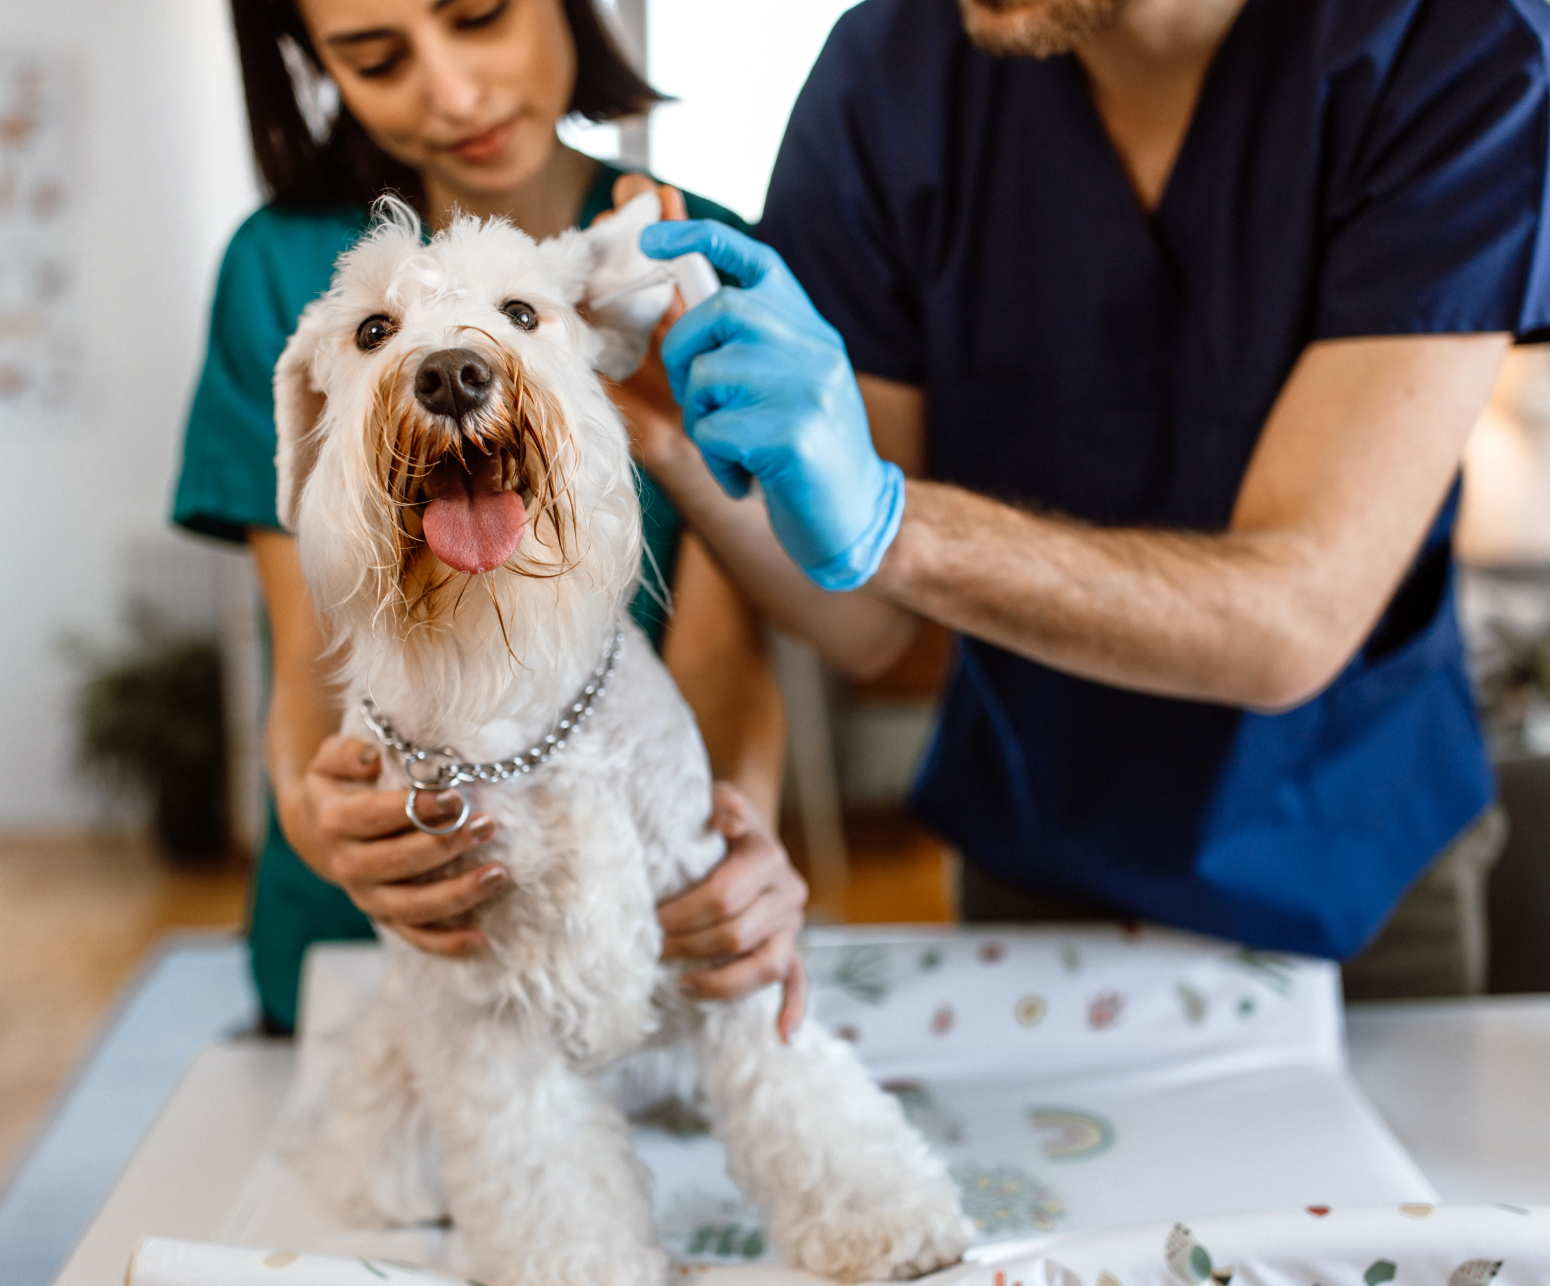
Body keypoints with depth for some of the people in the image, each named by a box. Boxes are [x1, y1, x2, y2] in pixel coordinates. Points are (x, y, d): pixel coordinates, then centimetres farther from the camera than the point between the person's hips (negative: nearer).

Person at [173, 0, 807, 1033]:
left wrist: (744, 816, -39)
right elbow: (312, 652, -13)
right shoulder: (285, 270, -11)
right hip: (357, 921, 0)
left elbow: (720, 641, -18)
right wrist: (307, 805, -36)